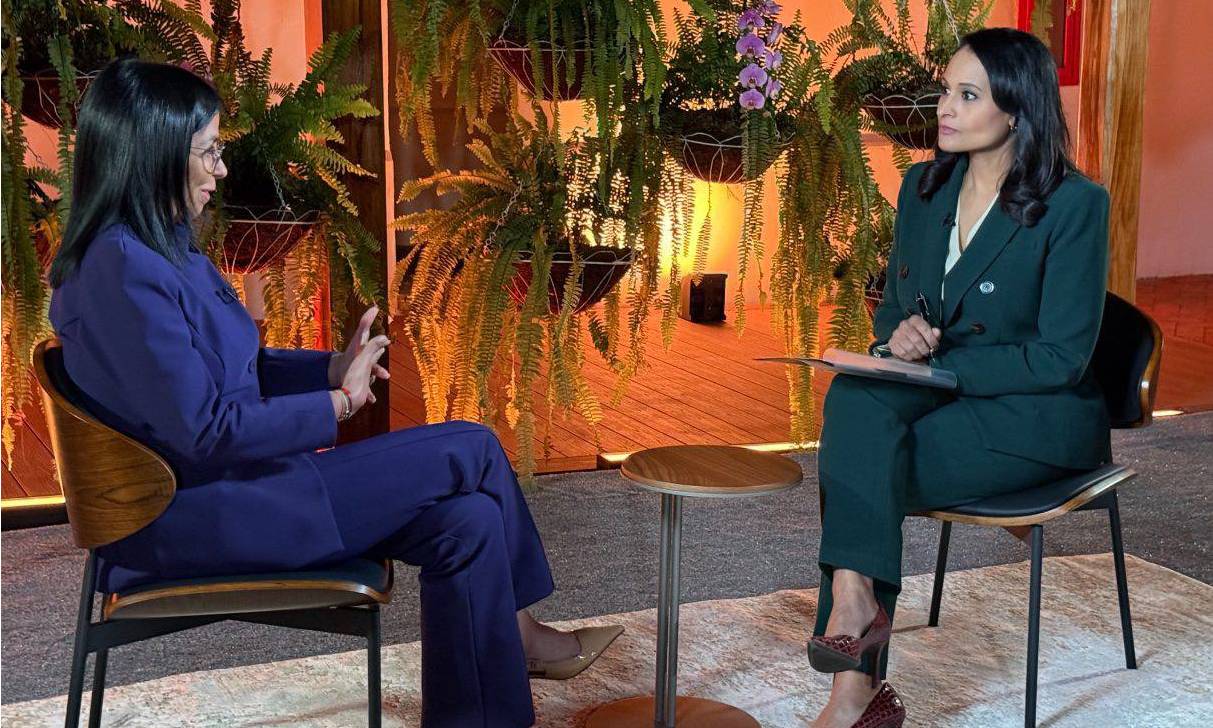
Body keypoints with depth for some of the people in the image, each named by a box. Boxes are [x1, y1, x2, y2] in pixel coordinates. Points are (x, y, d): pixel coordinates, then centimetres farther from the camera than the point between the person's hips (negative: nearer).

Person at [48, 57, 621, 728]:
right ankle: (515, 631, 18)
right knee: (471, 452, -7)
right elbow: (204, 429, -23)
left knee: (466, 519, -6)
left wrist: (331, 368, 2)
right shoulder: (122, 271, -22)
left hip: (228, 481, 10)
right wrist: (337, 403, -14)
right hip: (193, 516, -10)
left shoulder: (160, 249, 11)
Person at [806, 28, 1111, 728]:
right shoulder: (923, 186, 7)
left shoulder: (1075, 204, -11)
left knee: (860, 471, -26)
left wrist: (935, 362, -20)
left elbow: (1060, 357, -14)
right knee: (855, 396, -28)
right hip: (938, 397, 6)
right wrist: (899, 336, -10)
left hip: (1040, 416, -5)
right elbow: (891, 307, 14)